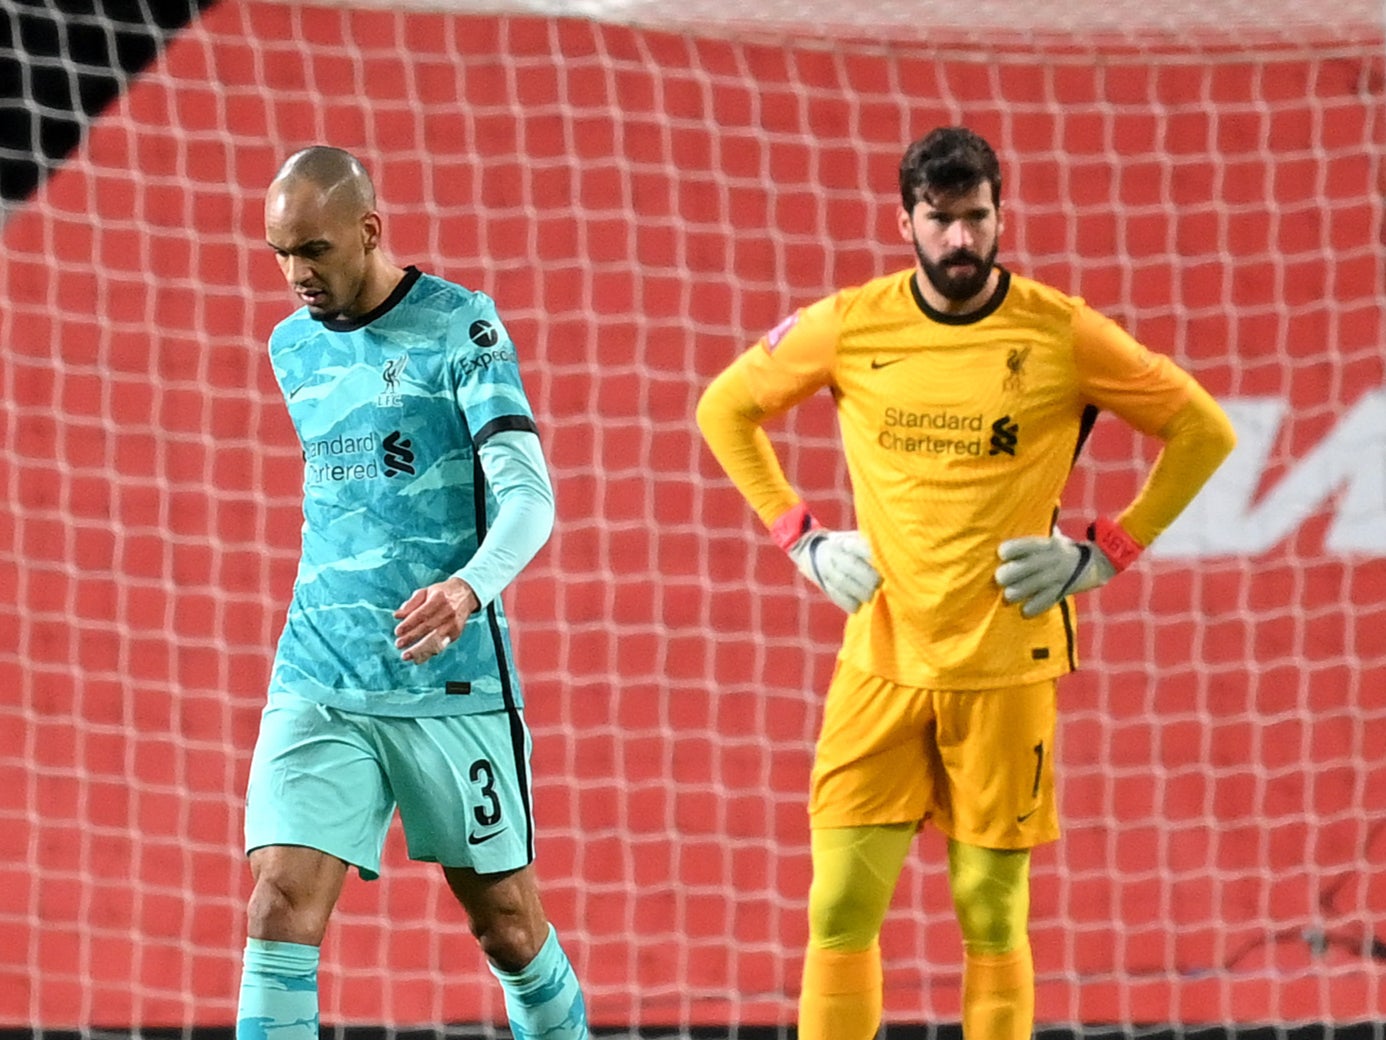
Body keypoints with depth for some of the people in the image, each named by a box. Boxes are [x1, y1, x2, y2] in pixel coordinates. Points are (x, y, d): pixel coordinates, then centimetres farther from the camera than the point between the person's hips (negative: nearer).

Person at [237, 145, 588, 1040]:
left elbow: (528, 493, -17)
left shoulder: (458, 325, -8)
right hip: (318, 686, 4)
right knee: (281, 905, -13)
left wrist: (469, 588, -36)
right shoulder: (292, 346, 11)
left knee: (507, 922, 7)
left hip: (451, 686, -4)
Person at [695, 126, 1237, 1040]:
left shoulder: (1063, 334, -4)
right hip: (882, 658, 1)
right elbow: (725, 409, 16)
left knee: (992, 915, 3)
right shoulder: (849, 327, 0)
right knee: (842, 908, -4)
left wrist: (1106, 556, -1)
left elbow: (1203, 431, 5)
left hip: (1006, 663, -1)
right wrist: (799, 537, 7)